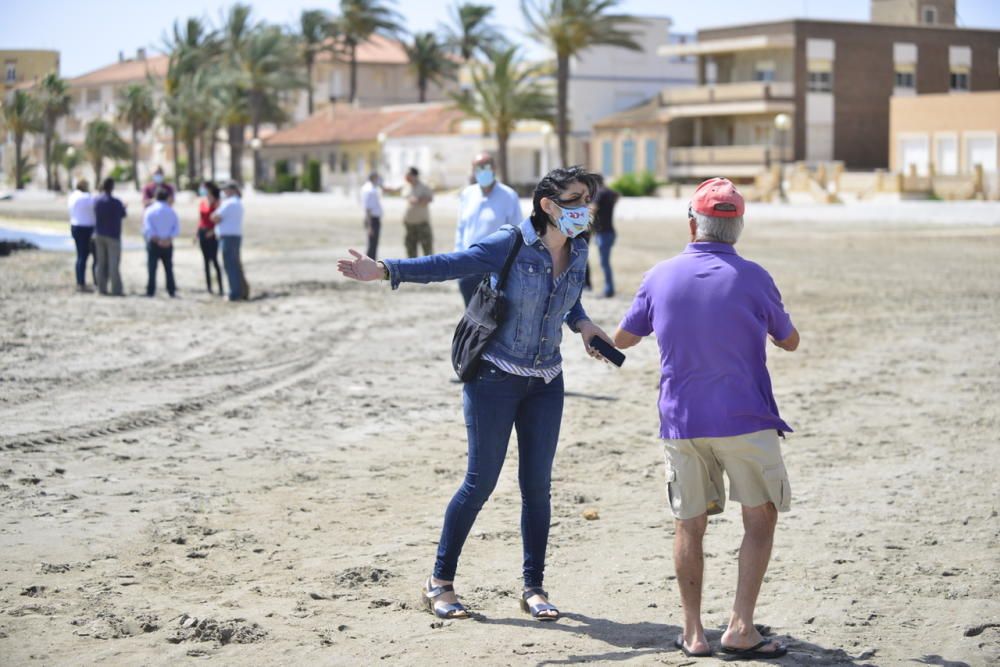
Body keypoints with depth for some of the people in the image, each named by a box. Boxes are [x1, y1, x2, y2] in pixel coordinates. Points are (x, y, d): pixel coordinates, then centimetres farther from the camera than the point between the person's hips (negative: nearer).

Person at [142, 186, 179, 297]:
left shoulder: (149, 211, -3)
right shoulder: (171, 211, 4)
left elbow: (148, 229, -12)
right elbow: (177, 228, -3)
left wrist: (156, 239, -9)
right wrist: (169, 239, -8)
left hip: (153, 243, -2)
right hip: (168, 244, 2)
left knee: (152, 268, 0)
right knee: (168, 268, 9)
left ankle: (151, 291, -5)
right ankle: (171, 290, 8)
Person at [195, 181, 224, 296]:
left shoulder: (216, 203, -8)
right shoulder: (201, 202, 11)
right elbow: (200, 218, 16)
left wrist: (213, 231, -21)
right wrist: (197, 233, 12)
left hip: (212, 233, -7)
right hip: (202, 232, 7)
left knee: (214, 260, -11)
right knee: (206, 260, 8)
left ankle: (220, 288, -8)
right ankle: (208, 286, 12)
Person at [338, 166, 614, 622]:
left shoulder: (577, 253, 2)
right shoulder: (510, 244, -16)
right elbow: (448, 264, -23)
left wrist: (581, 323, 1)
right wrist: (385, 271, -34)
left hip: (545, 383, 5)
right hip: (495, 377, -5)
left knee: (537, 485, 6)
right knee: (481, 482, -2)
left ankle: (533, 588, 17)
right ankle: (440, 582, 12)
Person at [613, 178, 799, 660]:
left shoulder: (660, 277, 0)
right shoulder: (752, 278, -6)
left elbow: (622, 339, 12)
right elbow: (789, 341, 8)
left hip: (681, 422, 3)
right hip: (744, 421, -2)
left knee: (689, 527, 12)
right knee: (759, 520, 8)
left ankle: (693, 633, 13)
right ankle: (740, 628, 0)